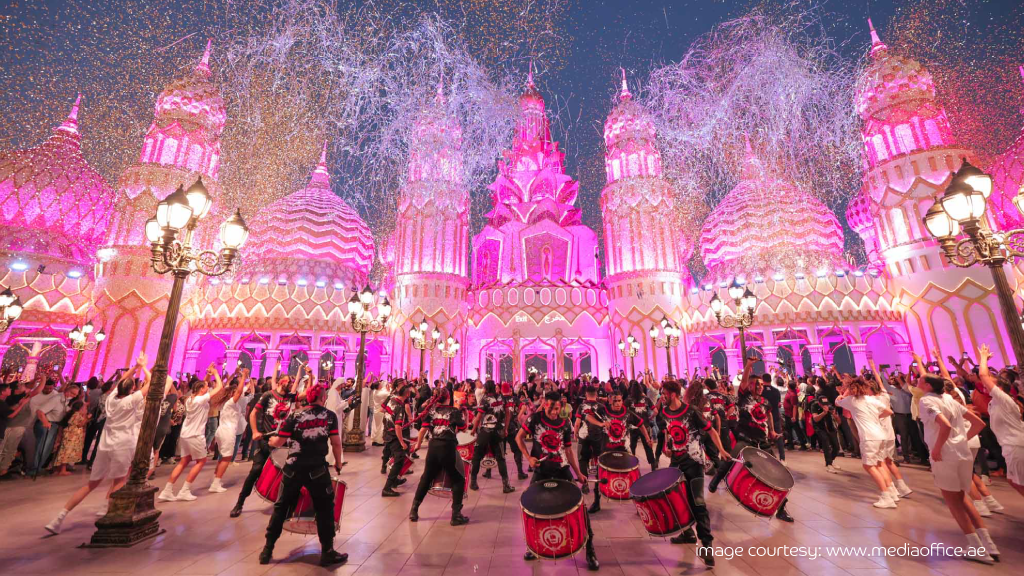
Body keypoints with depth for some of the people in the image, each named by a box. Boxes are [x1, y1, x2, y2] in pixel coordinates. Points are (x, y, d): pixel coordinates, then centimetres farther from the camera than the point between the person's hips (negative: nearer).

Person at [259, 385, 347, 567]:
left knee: (281, 507, 21)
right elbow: (336, 443, -3)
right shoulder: (330, 416, -5)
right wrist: (338, 463, 12)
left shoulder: (294, 415, -3)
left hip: (293, 469, 2)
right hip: (317, 470, -1)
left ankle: (267, 550, 30)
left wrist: (272, 442, 21)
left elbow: (279, 442, -2)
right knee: (325, 509, 12)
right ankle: (327, 553, 19)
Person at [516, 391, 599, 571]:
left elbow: (568, 450, 7)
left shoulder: (565, 425, -2)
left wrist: (578, 473, 4)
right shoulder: (535, 418, -8)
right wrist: (528, 457, -9)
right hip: (541, 470, 0)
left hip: (562, 469, 1)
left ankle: (589, 547, 16)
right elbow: (519, 437, 1)